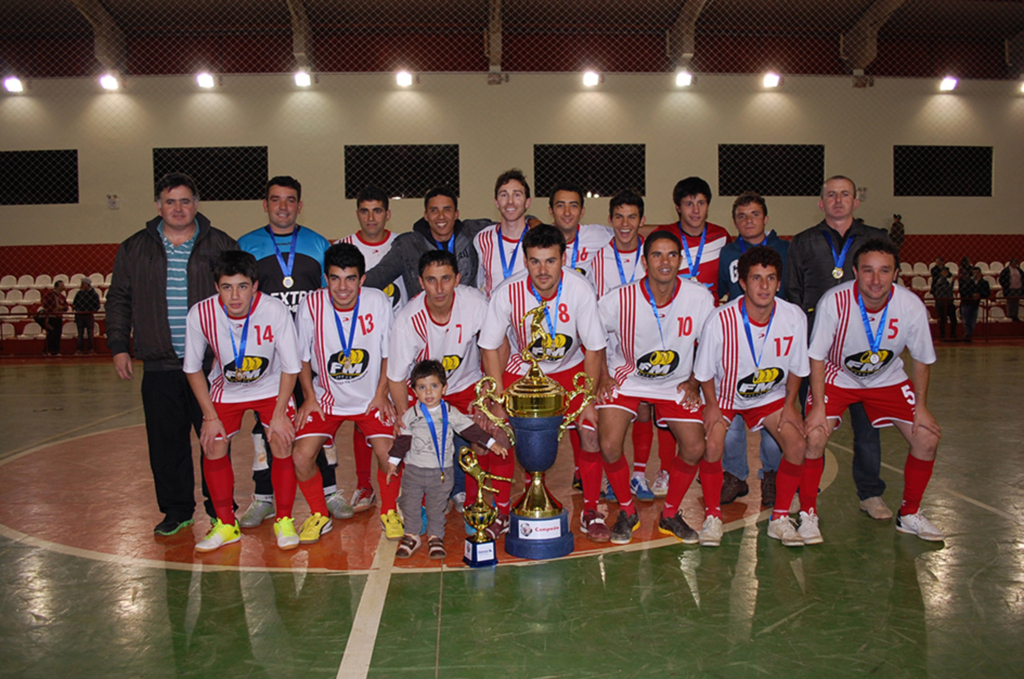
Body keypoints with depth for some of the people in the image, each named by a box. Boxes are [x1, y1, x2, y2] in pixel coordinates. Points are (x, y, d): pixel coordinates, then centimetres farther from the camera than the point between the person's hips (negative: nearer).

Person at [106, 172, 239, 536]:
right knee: (166, 444, 7)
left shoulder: (221, 246, 4)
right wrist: (118, 346, 7)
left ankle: (221, 508, 18)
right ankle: (176, 510, 21)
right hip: (159, 367, 2)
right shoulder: (135, 249, 10)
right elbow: (119, 300, 15)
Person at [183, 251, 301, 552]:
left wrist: (279, 415, -15)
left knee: (282, 446, -14)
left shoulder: (275, 311, -31)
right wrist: (210, 417, -10)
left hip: (271, 386, -2)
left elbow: (290, 368, -17)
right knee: (213, 448, -6)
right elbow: (193, 369, -9)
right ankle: (226, 525, 14)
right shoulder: (201, 314, -27)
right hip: (226, 388, 2)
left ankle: (284, 522, 7)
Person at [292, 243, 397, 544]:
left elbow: (389, 352, -2)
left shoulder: (379, 302, -16)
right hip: (326, 397, 1)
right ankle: (319, 515, 15)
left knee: (388, 455, -17)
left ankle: (389, 511, 14)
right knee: (301, 456, -13)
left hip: (371, 397, -1)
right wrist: (309, 397, -3)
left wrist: (381, 393, -5)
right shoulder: (311, 305, -16)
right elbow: (303, 356, -1)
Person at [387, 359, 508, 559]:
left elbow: (470, 429, 3)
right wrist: (393, 462, 4)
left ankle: (435, 536, 28)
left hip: (442, 472, 0)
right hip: (414, 469, 0)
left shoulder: (451, 413, -2)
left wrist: (491, 443, 2)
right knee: (410, 505, 8)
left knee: (437, 507, 10)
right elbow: (403, 440, 3)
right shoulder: (411, 415, -4)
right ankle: (411, 535, 27)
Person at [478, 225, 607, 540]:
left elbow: (594, 348, -14)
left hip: (570, 367, 0)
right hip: (521, 368, 0)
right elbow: (490, 347, -13)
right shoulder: (507, 293, -26)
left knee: (590, 429, -14)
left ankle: (591, 511, 7)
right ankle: (501, 513, 9)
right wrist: (499, 401, -14)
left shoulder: (580, 289, -26)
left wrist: (589, 400, -14)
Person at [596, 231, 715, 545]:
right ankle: (627, 512, 12)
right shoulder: (619, 300, -22)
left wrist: (693, 383, 0)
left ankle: (670, 515, 18)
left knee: (695, 447, -6)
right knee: (609, 446, -15)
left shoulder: (700, 299, -16)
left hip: (675, 383, 2)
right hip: (625, 379, -2)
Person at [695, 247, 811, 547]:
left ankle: (780, 519, 5)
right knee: (712, 446, -21)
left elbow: (796, 367, -1)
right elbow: (704, 370, -11)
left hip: (771, 395, 3)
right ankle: (713, 518, 2)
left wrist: (790, 404, -5)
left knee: (798, 444, -13)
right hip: (723, 394, -2)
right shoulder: (721, 320, -27)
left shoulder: (794, 317, -19)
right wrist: (712, 405, -14)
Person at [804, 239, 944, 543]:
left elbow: (922, 360, -5)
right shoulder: (835, 301, -30)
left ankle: (909, 514, 17)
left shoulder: (912, 306, -22)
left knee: (927, 439, -5)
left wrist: (921, 408, -4)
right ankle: (808, 514, 0)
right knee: (813, 438, -21)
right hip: (837, 377, -3)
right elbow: (817, 356, -18)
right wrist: (818, 406, -21)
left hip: (887, 379, 3)